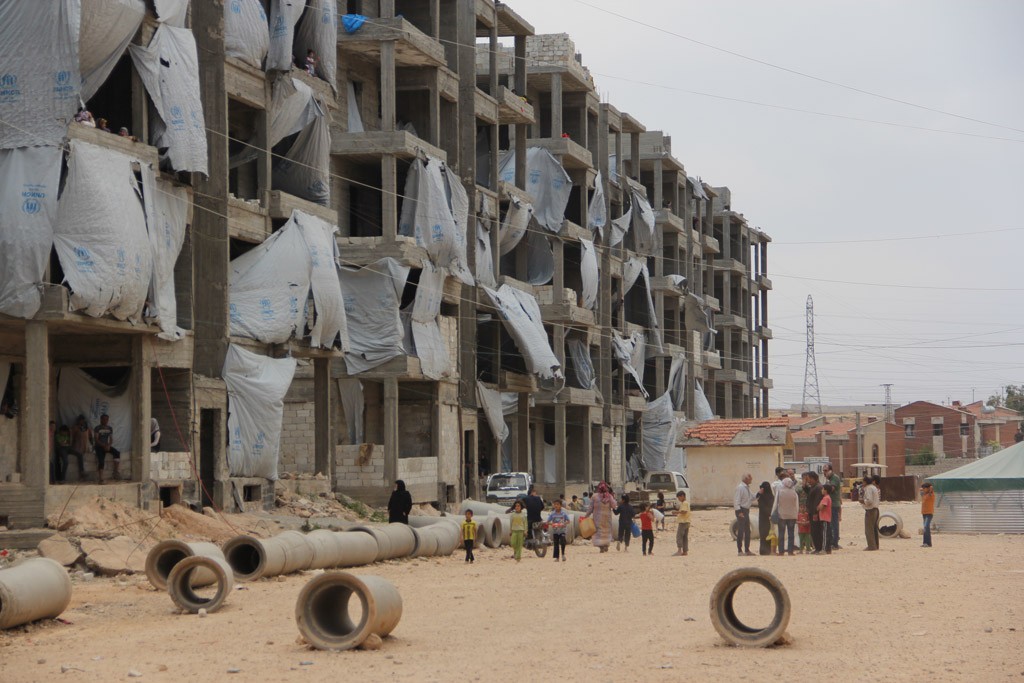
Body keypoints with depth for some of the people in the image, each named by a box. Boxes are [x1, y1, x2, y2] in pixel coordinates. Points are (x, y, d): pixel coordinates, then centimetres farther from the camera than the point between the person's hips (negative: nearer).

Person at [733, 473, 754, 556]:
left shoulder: (747, 488, 15)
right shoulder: (740, 488, -13)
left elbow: (752, 498, 23)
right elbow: (736, 500, -18)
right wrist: (739, 512, -22)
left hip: (746, 510, 9)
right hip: (741, 510, -9)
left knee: (747, 531, 12)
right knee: (741, 531, -8)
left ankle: (747, 550, 18)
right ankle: (740, 550, -5)